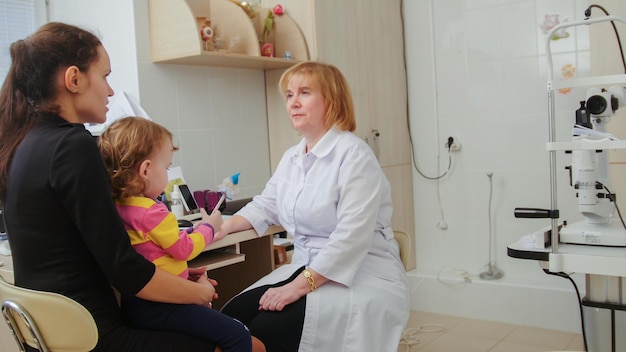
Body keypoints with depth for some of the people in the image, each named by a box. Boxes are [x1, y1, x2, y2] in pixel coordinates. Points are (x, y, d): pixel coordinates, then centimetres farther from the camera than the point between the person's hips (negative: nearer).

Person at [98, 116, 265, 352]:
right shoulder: (152, 212, -22)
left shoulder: (117, 207, 7)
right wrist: (208, 228, 5)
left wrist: (195, 231, 19)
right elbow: (183, 249, -12)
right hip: (157, 306, -10)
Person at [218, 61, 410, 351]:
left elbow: (351, 236, -24)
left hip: (362, 276, -7)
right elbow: (264, 206, 20)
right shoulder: (291, 158, 11)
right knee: (233, 317, -9)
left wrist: (301, 285, -27)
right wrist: (221, 228, 4)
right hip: (307, 269, 8)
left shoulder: (353, 155, -16)